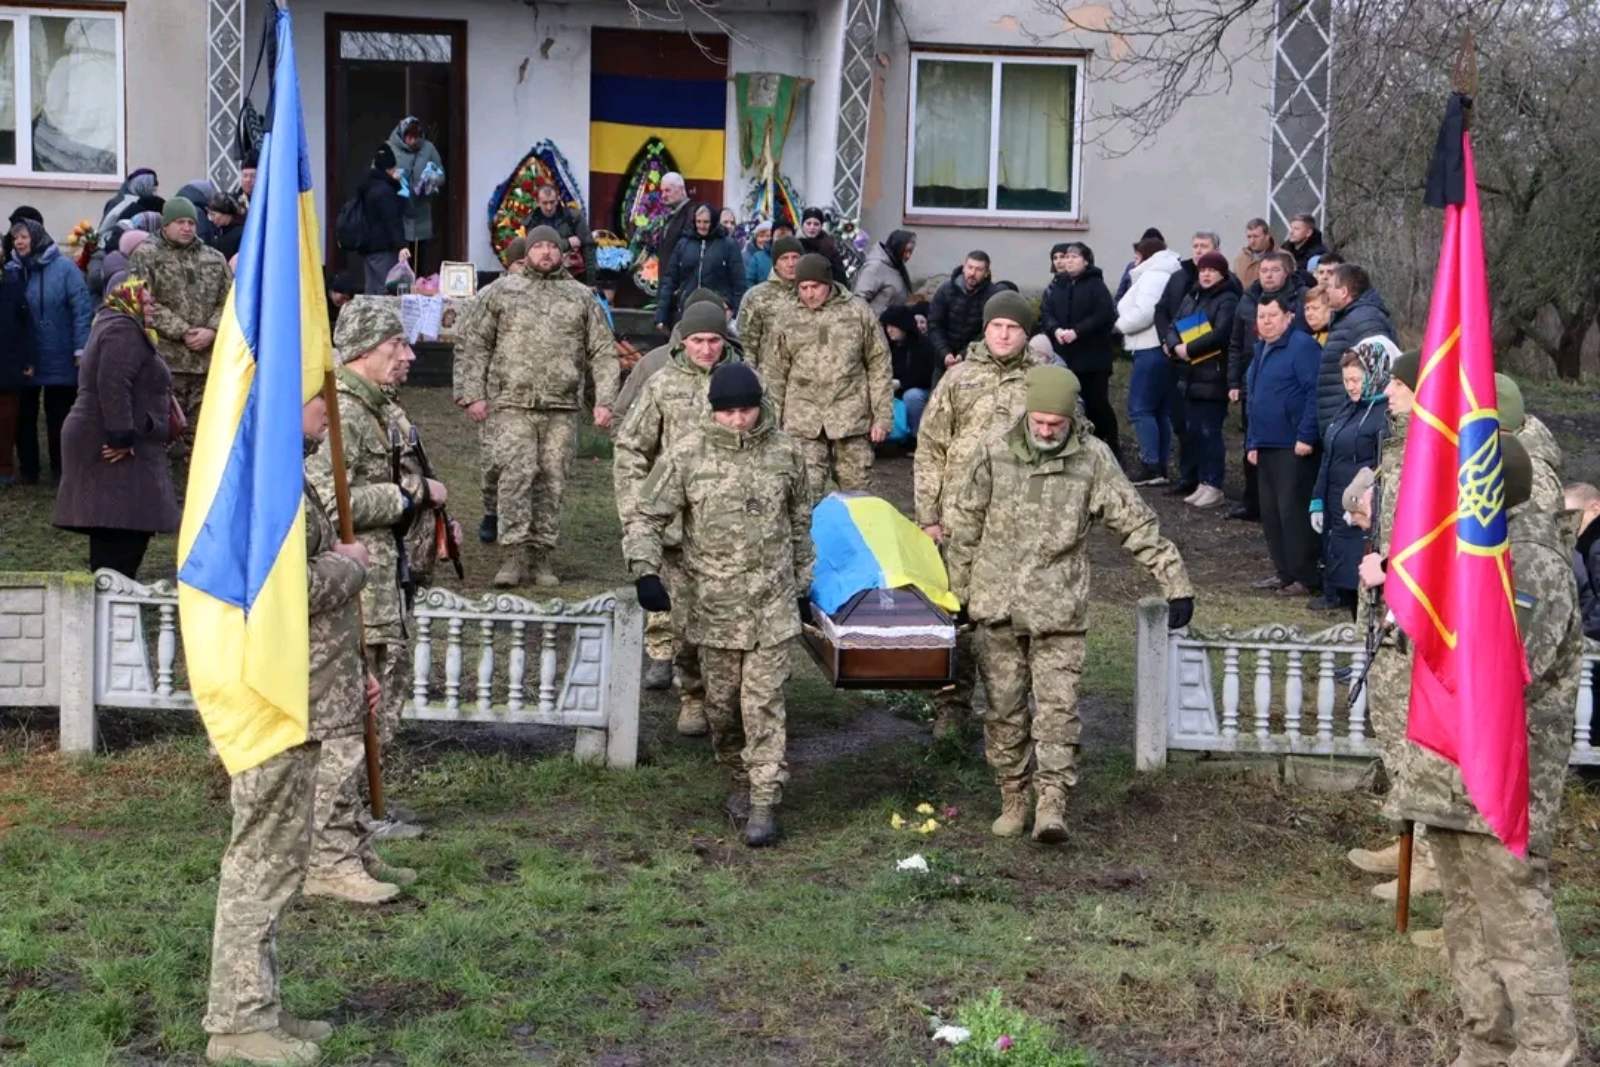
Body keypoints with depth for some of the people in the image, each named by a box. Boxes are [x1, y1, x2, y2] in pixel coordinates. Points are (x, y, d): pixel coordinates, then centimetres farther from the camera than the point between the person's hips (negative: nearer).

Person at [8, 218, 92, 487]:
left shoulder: (64, 267, -8)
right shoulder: (12, 270, 1)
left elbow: (82, 308, -9)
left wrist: (81, 349, -13)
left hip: (59, 360, -3)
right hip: (22, 360, 3)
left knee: (58, 415, 8)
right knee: (24, 414, 8)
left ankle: (60, 469, 19)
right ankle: (27, 469, 19)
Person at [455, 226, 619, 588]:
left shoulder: (582, 297, 14)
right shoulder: (501, 292, 10)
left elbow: (603, 352, 12)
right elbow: (473, 345, 9)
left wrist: (604, 400, 2)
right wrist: (472, 394, -1)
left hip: (562, 409, 2)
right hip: (513, 406, -2)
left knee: (552, 482, 2)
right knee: (517, 475, -13)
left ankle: (542, 556, 10)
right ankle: (514, 554, -11)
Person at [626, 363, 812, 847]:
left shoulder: (785, 452, 0)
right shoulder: (687, 455, -7)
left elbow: (800, 520, 13)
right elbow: (648, 518, -3)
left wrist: (802, 581, 17)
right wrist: (646, 572, -18)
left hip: (772, 604, 0)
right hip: (712, 605, 0)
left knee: (763, 702, -4)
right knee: (721, 702, 11)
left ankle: (763, 803, 1)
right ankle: (741, 778, 33)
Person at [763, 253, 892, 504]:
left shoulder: (858, 313, 1)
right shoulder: (787, 319, 5)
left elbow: (879, 366, 4)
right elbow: (775, 374, 10)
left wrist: (882, 416, 0)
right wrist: (773, 421, 8)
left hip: (851, 417, 0)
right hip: (803, 420, 1)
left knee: (855, 488, 6)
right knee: (808, 491, -5)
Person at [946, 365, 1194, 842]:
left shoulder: (1093, 459, -5)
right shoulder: (996, 453, -2)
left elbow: (1137, 524, -3)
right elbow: (966, 525, 8)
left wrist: (1176, 583, -6)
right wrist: (960, 592, 12)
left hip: (1059, 609, -2)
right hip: (997, 606, 2)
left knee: (1058, 707, -8)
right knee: (1004, 708, 8)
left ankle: (1052, 802, -6)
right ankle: (1013, 799, 20)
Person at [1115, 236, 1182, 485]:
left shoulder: (1152, 276, -9)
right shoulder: (1169, 276, 20)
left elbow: (1144, 313, -20)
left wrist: (1120, 324, -5)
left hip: (1152, 351, -10)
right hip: (1166, 349, 10)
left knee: (1140, 408, -8)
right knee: (1162, 411, 11)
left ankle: (1150, 466, -11)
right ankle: (1161, 467, 13)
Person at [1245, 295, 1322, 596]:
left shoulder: (1301, 346, -11)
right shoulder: (1261, 351, 18)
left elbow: (1315, 392, -19)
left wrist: (1306, 437, -21)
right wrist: (1252, 443, 20)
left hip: (1295, 448, -9)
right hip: (1267, 447, 9)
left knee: (1293, 511, -7)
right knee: (1271, 513, 12)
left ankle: (1305, 578, 1)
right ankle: (1285, 573, 22)